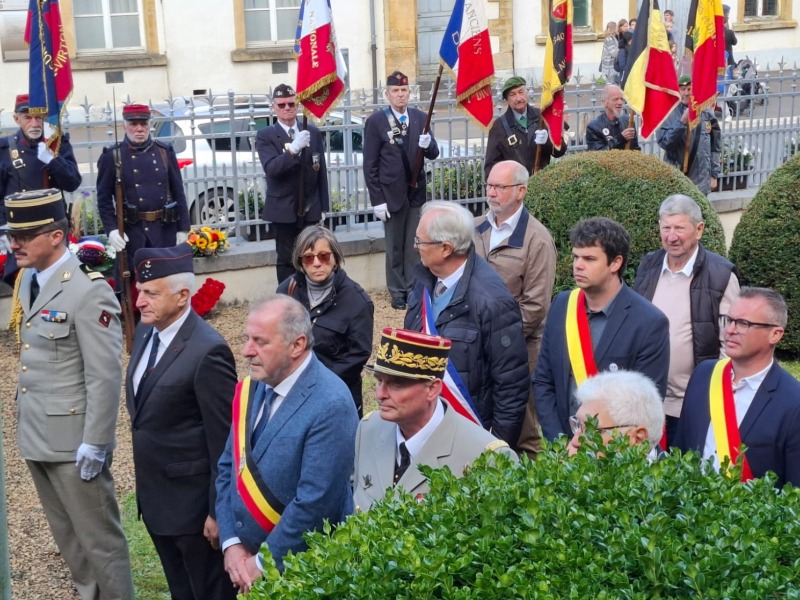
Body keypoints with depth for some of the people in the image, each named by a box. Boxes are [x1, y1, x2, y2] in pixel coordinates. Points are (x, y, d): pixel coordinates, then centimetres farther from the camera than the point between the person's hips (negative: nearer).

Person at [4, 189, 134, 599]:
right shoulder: (27, 282, 7)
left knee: (99, 539, 5)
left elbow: (105, 376, -19)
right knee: (67, 537, 20)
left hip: (73, 440, -8)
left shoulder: (89, 292, -18)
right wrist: (25, 426, 12)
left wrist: (95, 443, -18)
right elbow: (32, 362, 12)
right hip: (36, 438, 8)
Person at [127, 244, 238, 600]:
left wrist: (219, 510, -17)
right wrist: (145, 488, 16)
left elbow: (224, 441, -20)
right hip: (154, 497, 8)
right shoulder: (145, 332, 4)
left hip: (193, 501, -8)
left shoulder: (208, 351, -23)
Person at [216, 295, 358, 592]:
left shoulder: (330, 406, -23)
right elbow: (228, 467, 6)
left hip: (302, 572, -6)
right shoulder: (251, 389, 0)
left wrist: (264, 563, -15)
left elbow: (313, 503, -24)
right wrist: (231, 543, -4)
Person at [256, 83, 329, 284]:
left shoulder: (313, 131, 6)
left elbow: (321, 170, 8)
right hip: (283, 210, -3)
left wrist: (323, 206, 6)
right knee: (286, 260, 2)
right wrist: (294, 148, -34)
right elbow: (271, 168, -20)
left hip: (310, 209, 3)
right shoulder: (265, 136, -4)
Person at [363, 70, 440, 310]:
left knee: (415, 244, 10)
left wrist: (427, 145, -18)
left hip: (416, 191, 3)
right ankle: (398, 292, 17)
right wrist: (377, 199, -12)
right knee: (394, 247, 7)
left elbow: (433, 154, 6)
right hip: (391, 192, -3)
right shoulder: (376, 121, -7)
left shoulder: (420, 117, 3)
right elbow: (370, 164, -8)